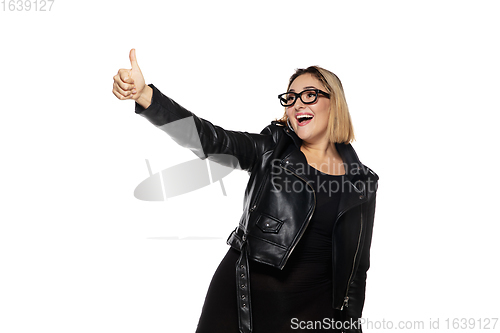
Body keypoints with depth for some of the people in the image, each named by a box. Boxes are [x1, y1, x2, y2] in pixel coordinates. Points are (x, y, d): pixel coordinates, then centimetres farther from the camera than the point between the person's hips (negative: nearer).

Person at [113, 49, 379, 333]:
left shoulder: (362, 181, 3)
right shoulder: (272, 149, -1)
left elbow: (357, 266, 8)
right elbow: (209, 139, -17)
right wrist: (145, 95, -30)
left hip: (312, 309, 1)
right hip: (242, 297, 0)